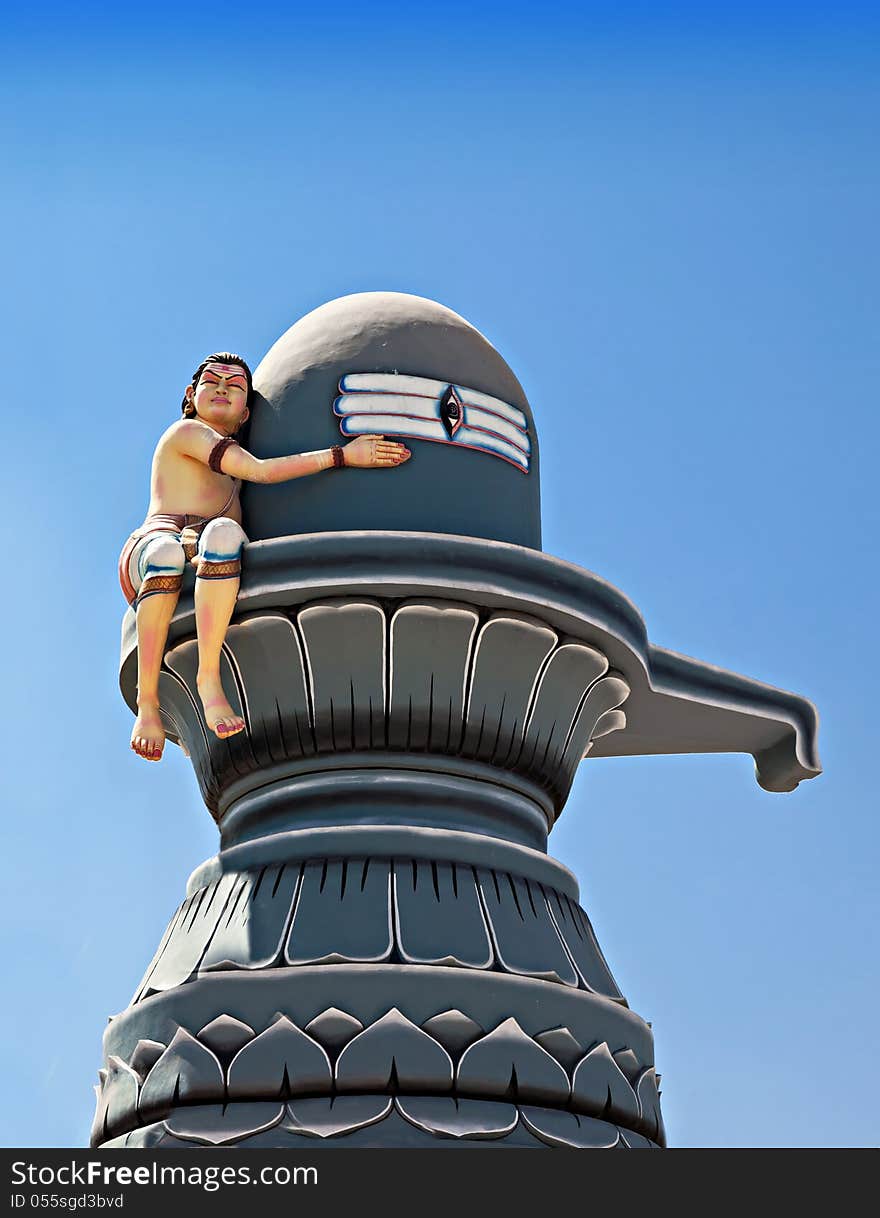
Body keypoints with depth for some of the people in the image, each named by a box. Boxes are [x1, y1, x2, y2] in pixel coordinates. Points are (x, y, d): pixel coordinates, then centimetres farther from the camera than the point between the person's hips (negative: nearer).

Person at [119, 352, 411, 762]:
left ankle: (209, 679, -43)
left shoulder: (235, 456, 33)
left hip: (213, 569, 4)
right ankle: (147, 702, -39)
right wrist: (342, 455, -11)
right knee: (169, 551, -43)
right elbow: (259, 471, -7)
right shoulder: (186, 432, 8)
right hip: (149, 550, -4)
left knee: (223, 533, -34)